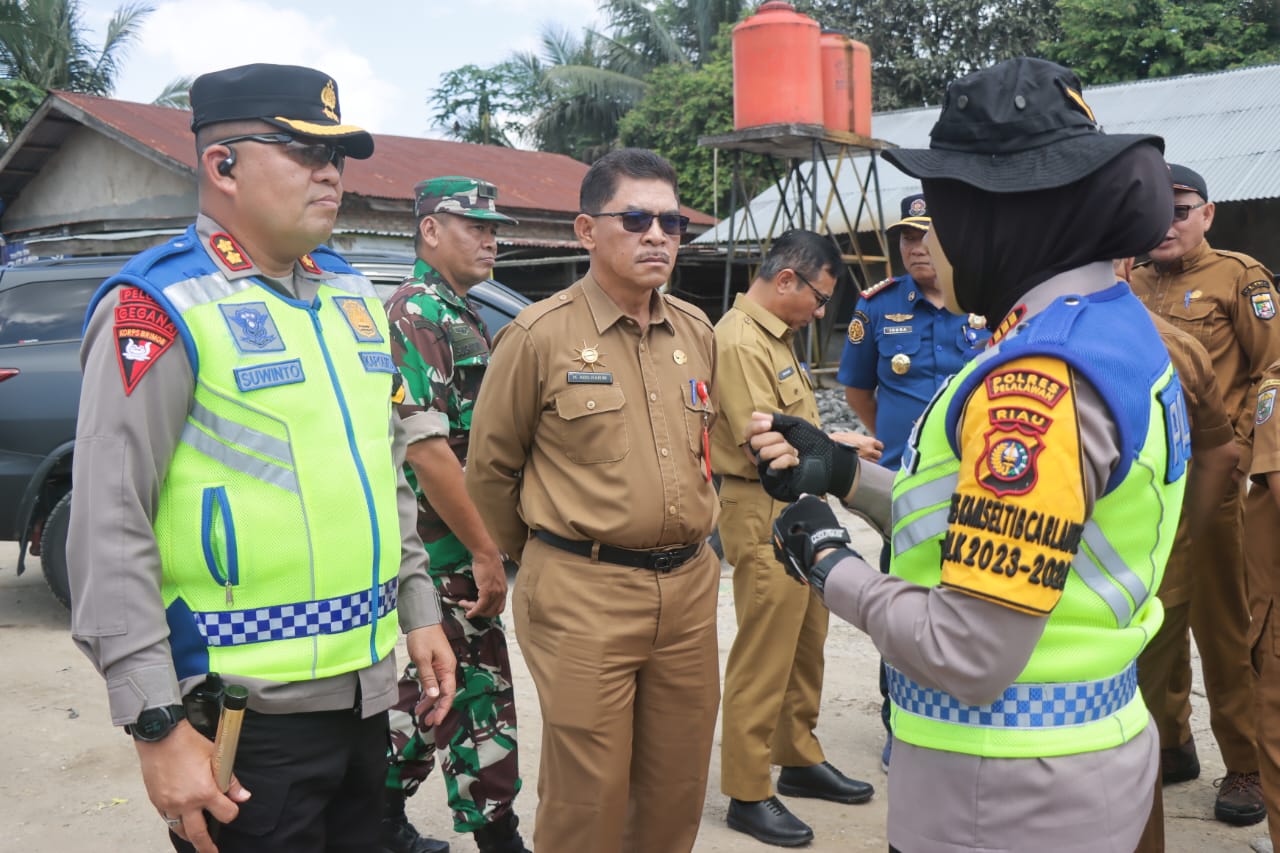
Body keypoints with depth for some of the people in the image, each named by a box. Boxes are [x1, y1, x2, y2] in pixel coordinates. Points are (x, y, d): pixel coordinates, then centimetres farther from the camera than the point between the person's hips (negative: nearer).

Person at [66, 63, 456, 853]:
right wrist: (157, 724, -18)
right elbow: (110, 528, -16)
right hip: (245, 716, -7)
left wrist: (418, 607, 15)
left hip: (369, 692, 7)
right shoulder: (161, 307, -12)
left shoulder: (353, 294, 10)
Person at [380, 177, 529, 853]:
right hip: (448, 551, -10)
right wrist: (485, 553, -20)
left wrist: (488, 542, 19)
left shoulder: (463, 317, 16)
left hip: (454, 550, 10)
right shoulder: (416, 314, -15)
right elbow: (424, 447, -23)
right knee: (479, 703, 0)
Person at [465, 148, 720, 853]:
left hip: (689, 587, 5)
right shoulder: (540, 334, -7)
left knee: (678, 789, 14)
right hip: (583, 594, -5)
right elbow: (490, 468, 1)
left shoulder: (696, 332, 9)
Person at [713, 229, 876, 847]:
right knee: (763, 659, -1)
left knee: (806, 646, 19)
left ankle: (800, 760, 35)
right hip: (763, 516, -10)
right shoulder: (738, 341, -16)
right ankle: (747, 794, 11)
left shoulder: (776, 337, 15)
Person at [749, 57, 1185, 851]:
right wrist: (846, 473, 3)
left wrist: (829, 564, -11)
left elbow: (970, 656, -26)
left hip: (1008, 788, -9)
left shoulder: (1040, 380, -26)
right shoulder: (1113, 327, 4)